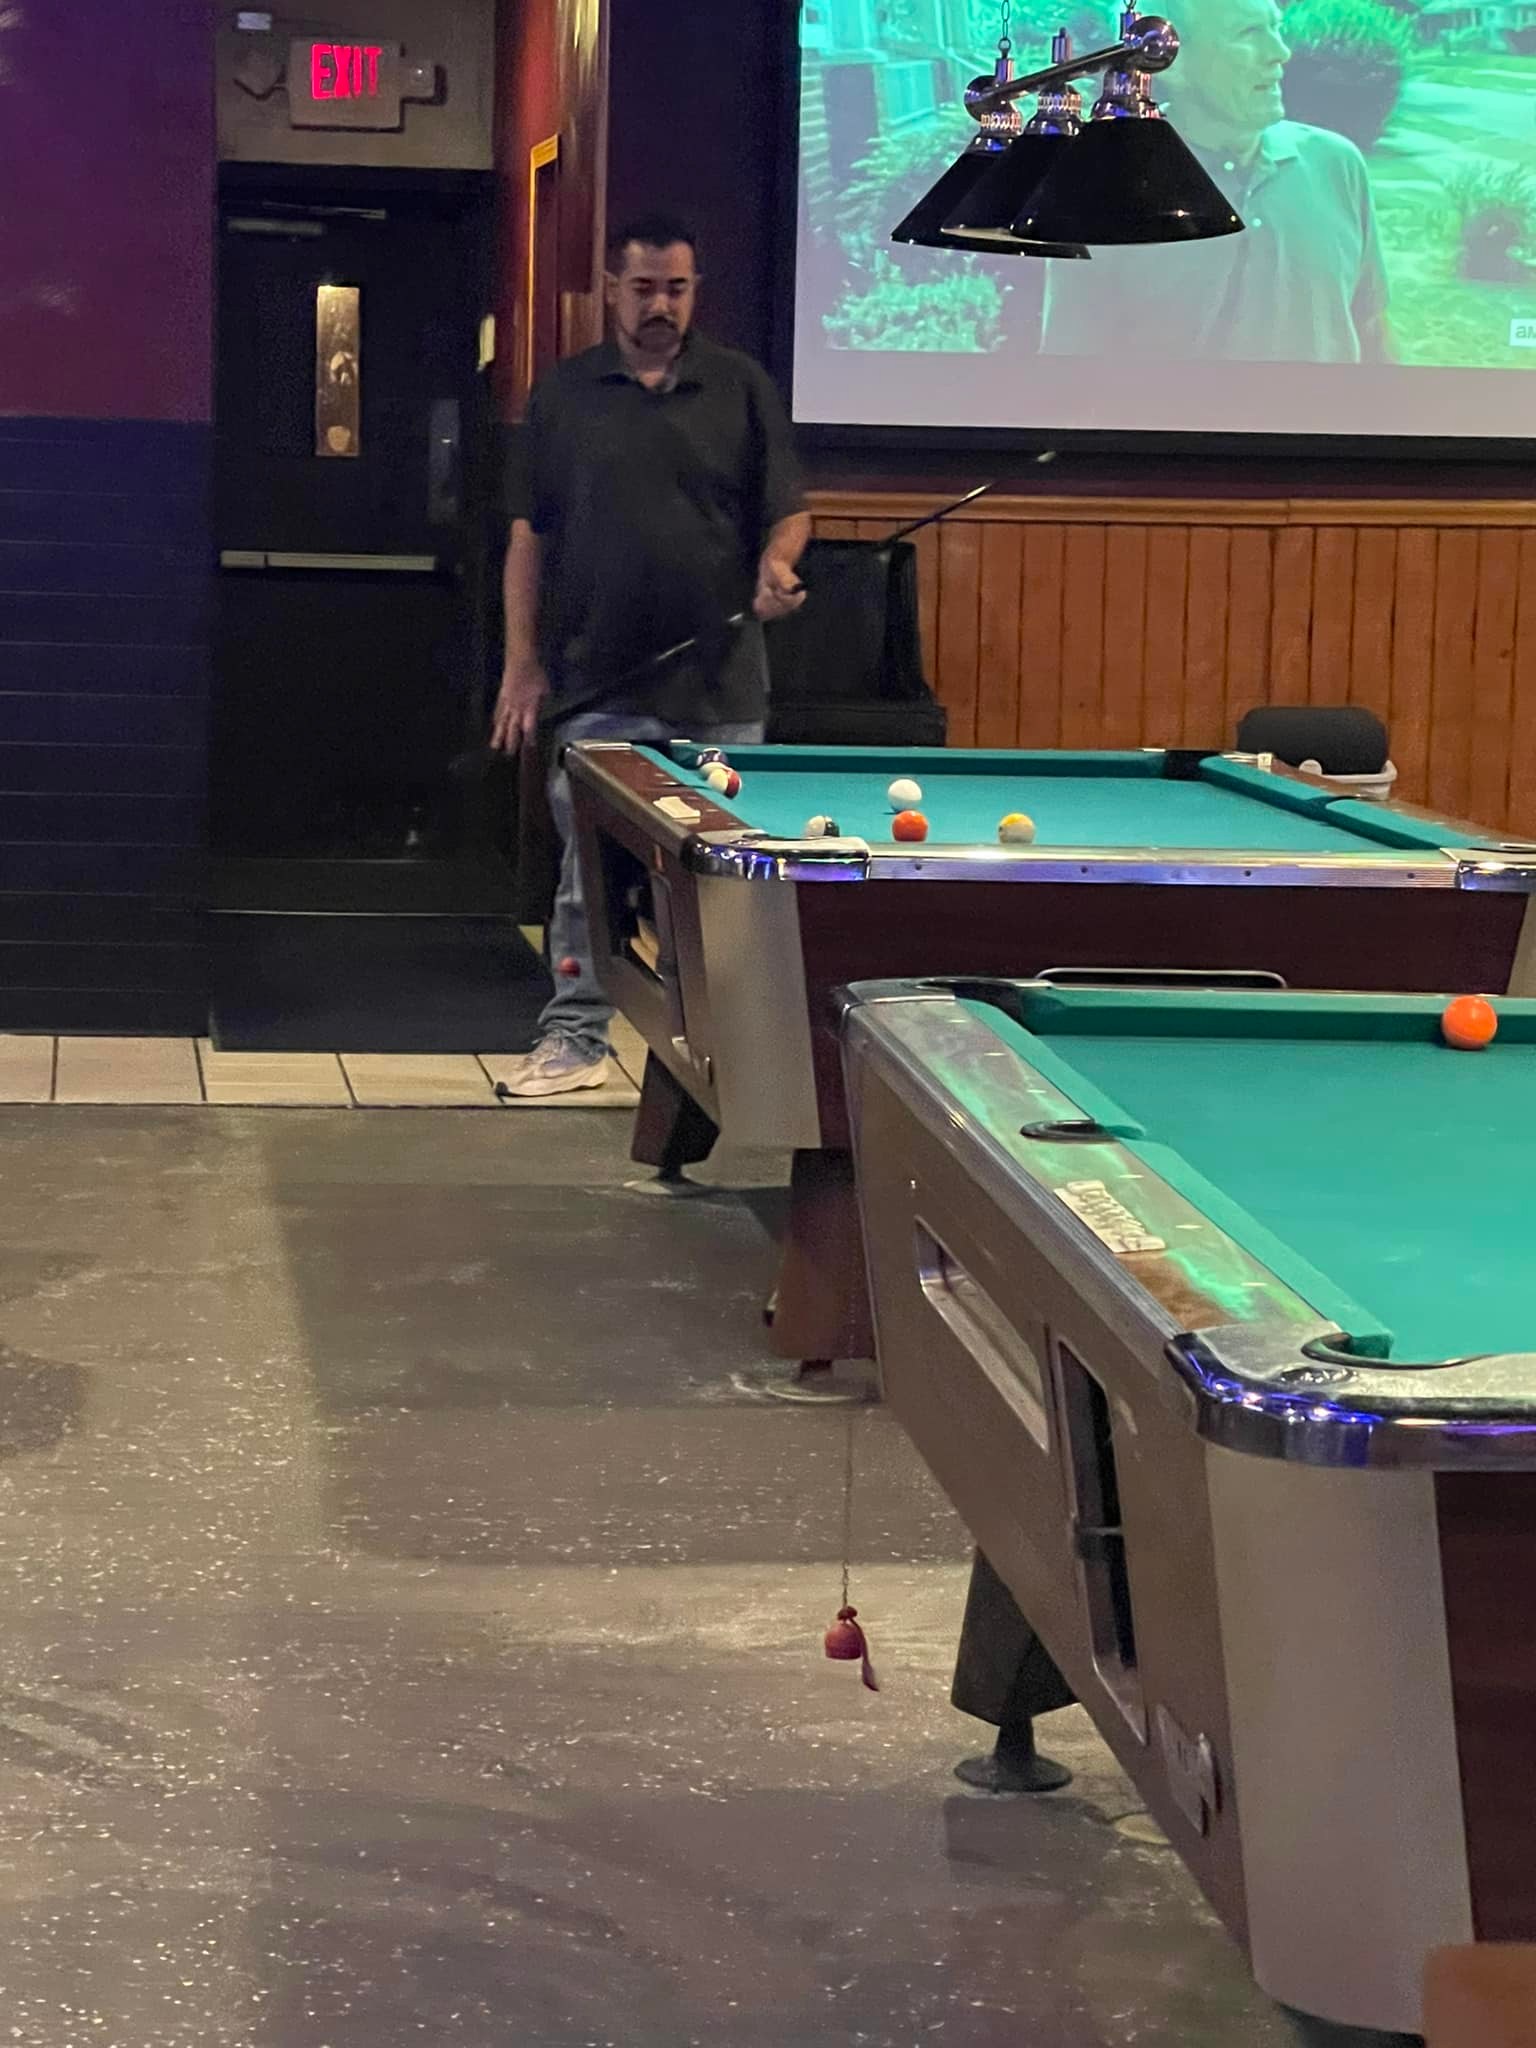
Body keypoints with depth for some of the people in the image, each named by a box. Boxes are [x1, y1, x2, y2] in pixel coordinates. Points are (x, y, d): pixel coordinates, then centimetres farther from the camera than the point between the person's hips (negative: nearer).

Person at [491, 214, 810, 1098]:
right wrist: (524, 664, 0)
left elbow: (788, 509, 9)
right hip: (597, 684, 0)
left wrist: (777, 564, -14)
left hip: (719, 684, 0)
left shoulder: (743, 388, 7)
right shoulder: (564, 394, 7)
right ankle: (577, 1036, 9)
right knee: (590, 866, 0)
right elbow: (530, 536, 7)